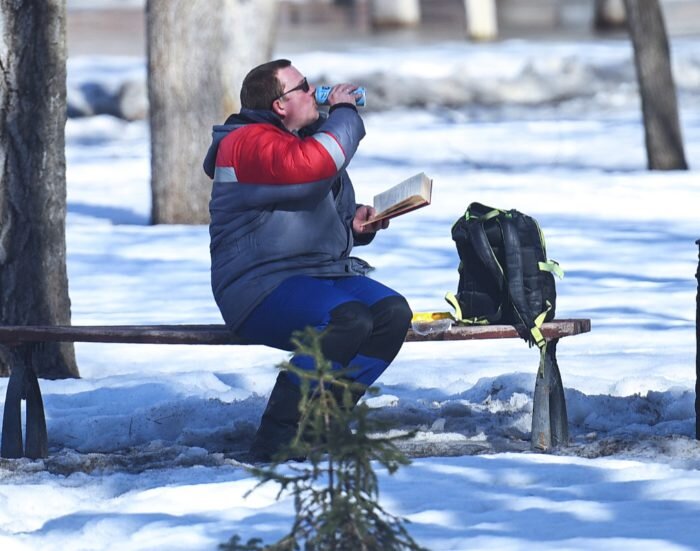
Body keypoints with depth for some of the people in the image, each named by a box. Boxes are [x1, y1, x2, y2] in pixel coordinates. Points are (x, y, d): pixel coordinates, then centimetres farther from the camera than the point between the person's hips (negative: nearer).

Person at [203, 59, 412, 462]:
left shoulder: (305, 139, 22)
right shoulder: (248, 143, -9)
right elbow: (312, 164, -28)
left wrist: (356, 224, 10)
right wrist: (344, 112, -10)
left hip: (325, 273, 9)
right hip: (262, 287, -9)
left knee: (393, 312, -16)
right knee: (349, 319, -33)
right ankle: (276, 441, -25)